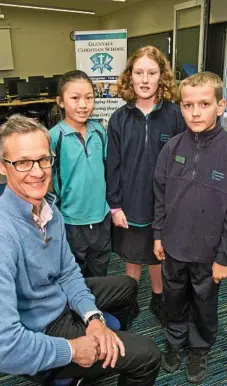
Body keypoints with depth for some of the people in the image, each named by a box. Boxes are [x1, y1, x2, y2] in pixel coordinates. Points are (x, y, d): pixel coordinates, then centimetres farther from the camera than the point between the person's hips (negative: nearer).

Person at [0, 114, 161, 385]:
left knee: (126, 286, 26)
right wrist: (71, 350, -24)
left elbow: (68, 271, 2)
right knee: (147, 355, -3)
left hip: (60, 300, 8)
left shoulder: (48, 207, -6)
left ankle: (107, 347, 47)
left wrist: (93, 316, -13)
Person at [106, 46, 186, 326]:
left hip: (163, 204, 0)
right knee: (132, 257, 17)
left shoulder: (173, 116, -7)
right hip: (130, 203, 0)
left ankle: (158, 299, 42)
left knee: (158, 255, 19)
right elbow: (112, 165, -4)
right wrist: (115, 205, -6)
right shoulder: (120, 118, -5)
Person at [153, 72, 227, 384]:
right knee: (174, 301, 22)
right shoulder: (172, 147, -6)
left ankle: (200, 350, 46)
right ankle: (175, 342, 48)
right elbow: (161, 195, 3)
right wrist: (158, 235, 5)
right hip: (174, 246, 3)